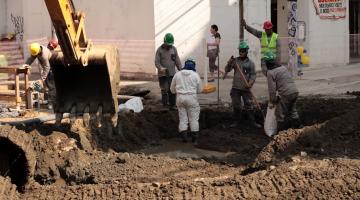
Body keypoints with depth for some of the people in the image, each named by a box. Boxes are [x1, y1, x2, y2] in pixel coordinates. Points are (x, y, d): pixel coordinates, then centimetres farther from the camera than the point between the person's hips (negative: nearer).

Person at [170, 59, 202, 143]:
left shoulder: (177, 74, 5)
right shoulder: (195, 75, 0)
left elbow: (172, 89, 11)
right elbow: (200, 89, 5)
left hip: (180, 98, 2)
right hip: (192, 98, -2)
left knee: (182, 118, 8)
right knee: (193, 118, 8)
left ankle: (184, 136, 3)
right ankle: (194, 137, 9)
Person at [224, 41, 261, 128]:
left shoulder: (250, 63, 0)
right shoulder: (235, 61, 4)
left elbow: (253, 75, -3)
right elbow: (227, 70, -2)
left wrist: (250, 83, -20)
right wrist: (229, 63, -22)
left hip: (246, 88, -2)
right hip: (235, 88, 2)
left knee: (249, 106, 0)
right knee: (236, 106, 9)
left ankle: (253, 122, 7)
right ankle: (236, 121, 20)